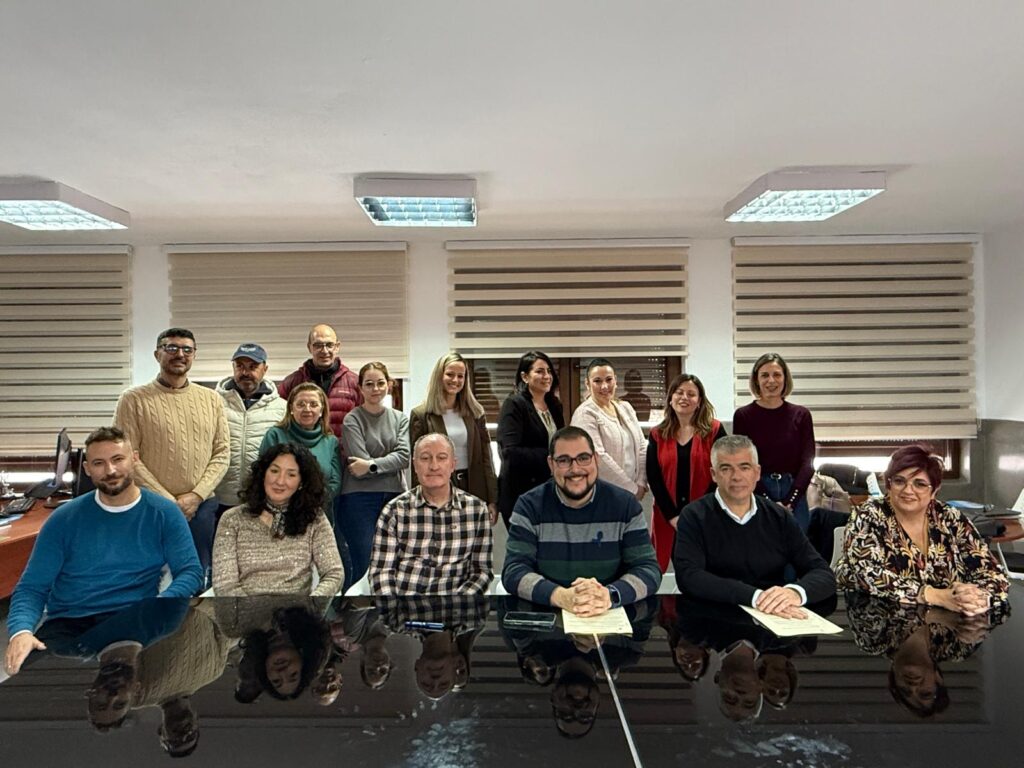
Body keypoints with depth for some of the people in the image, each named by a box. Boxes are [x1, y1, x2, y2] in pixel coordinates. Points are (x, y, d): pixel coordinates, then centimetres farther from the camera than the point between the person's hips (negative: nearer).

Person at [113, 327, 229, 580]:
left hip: (202, 506, 3)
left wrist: (196, 496, -7)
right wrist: (168, 501, -11)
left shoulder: (211, 399, 8)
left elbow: (222, 453, 5)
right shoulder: (133, 399, -1)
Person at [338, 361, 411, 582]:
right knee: (364, 566, -2)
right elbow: (360, 465, -11)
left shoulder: (400, 419, 10)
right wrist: (389, 464, -5)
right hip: (360, 498, -4)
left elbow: (404, 456, -4)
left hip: (394, 497, 4)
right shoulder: (352, 419, -2)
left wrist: (372, 465, -14)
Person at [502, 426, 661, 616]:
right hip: (545, 615, -1)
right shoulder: (529, 505, -1)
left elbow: (648, 569, -5)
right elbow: (514, 570, -9)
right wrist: (561, 597, -27)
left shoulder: (625, 504, 1)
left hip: (611, 616, 1)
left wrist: (609, 596, -24)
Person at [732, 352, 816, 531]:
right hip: (756, 494, -1)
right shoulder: (743, 415, -2)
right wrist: (768, 502, -11)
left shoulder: (801, 415, 4)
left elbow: (807, 463, 0)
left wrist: (789, 502, -10)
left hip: (794, 495, 2)